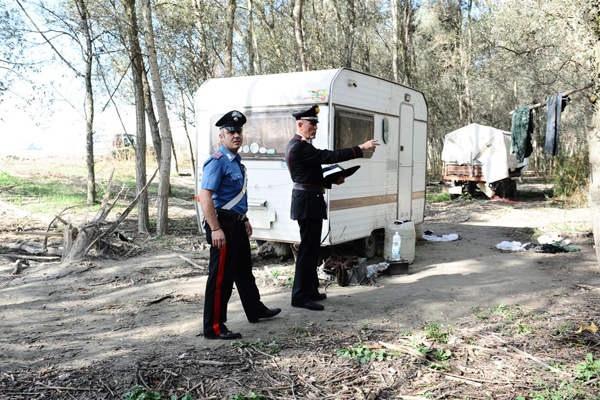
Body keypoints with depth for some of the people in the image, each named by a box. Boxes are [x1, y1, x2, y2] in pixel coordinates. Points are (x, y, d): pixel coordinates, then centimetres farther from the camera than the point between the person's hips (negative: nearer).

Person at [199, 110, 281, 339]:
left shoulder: (236, 161, 14)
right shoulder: (217, 162, -15)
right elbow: (205, 197, -23)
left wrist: (244, 220, 26)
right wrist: (215, 230, -28)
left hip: (237, 224, 10)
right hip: (224, 225, -10)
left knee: (244, 271, 22)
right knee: (221, 277, -4)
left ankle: (255, 311, 38)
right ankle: (214, 328, 5)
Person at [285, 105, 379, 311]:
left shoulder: (300, 145, 18)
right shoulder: (299, 147, -17)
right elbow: (330, 156, -23)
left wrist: (332, 181, 9)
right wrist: (360, 148, -20)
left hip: (309, 201, 11)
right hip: (308, 203, -11)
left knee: (311, 248, 16)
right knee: (308, 249, -7)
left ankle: (310, 290, 25)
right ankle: (301, 296, -1)